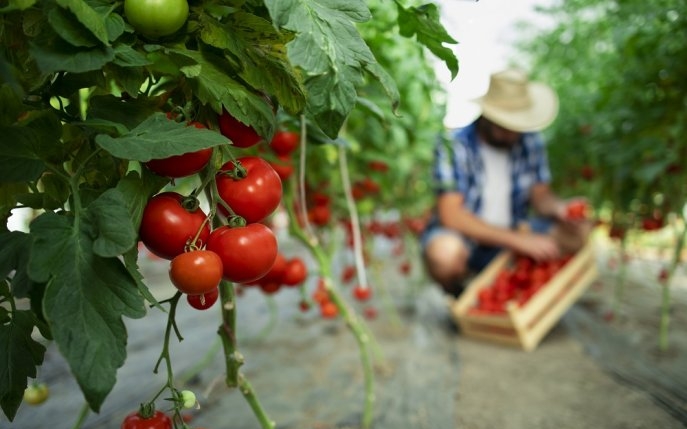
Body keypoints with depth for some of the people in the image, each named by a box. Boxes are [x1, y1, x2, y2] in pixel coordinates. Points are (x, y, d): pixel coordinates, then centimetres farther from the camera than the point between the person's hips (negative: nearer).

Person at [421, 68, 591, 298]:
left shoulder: (530, 142, -2)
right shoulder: (454, 147, -19)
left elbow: (541, 195, 5)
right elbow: (451, 215, -25)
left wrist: (559, 207, -20)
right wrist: (517, 240, -30)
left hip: (514, 234, 5)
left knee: (578, 232, -14)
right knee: (446, 252, -39)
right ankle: (459, 296, -3)